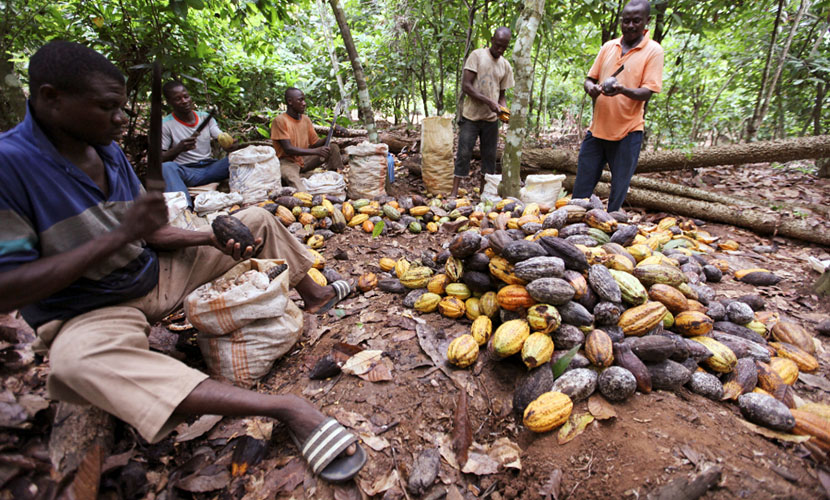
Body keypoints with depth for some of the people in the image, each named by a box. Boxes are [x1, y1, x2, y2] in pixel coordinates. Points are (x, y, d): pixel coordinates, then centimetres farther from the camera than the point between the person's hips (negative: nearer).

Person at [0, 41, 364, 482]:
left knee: (257, 220, 7)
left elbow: (148, 233, 6)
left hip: (158, 275, 7)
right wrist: (120, 235, -30)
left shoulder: (110, 152, 0)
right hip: (88, 314, -6)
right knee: (76, 360, -44)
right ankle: (284, 408, -50)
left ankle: (312, 294, 17)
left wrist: (214, 240, -12)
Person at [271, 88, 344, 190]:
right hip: (288, 162, -7)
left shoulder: (306, 119, 7)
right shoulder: (280, 120, -14)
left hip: (305, 160, 7)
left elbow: (315, 143, 6)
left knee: (333, 148, -8)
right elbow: (288, 149, -21)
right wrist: (316, 152, -31)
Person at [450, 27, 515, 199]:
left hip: (491, 119, 5)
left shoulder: (506, 66, 11)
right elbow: (465, 86, -11)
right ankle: (454, 193, -2)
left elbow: (502, 94, 16)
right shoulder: (477, 55, -3)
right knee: (464, 154, -6)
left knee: (489, 156, 5)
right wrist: (488, 101, -19)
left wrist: (504, 109, -6)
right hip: (471, 116, -4)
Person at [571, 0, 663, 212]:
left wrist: (623, 90, -31)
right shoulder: (608, 47, 10)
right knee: (582, 186, 6)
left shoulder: (653, 50, -2)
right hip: (598, 127, 4)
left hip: (627, 131, -3)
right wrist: (591, 87, -11)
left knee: (619, 190, 3)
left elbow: (647, 92, -10)